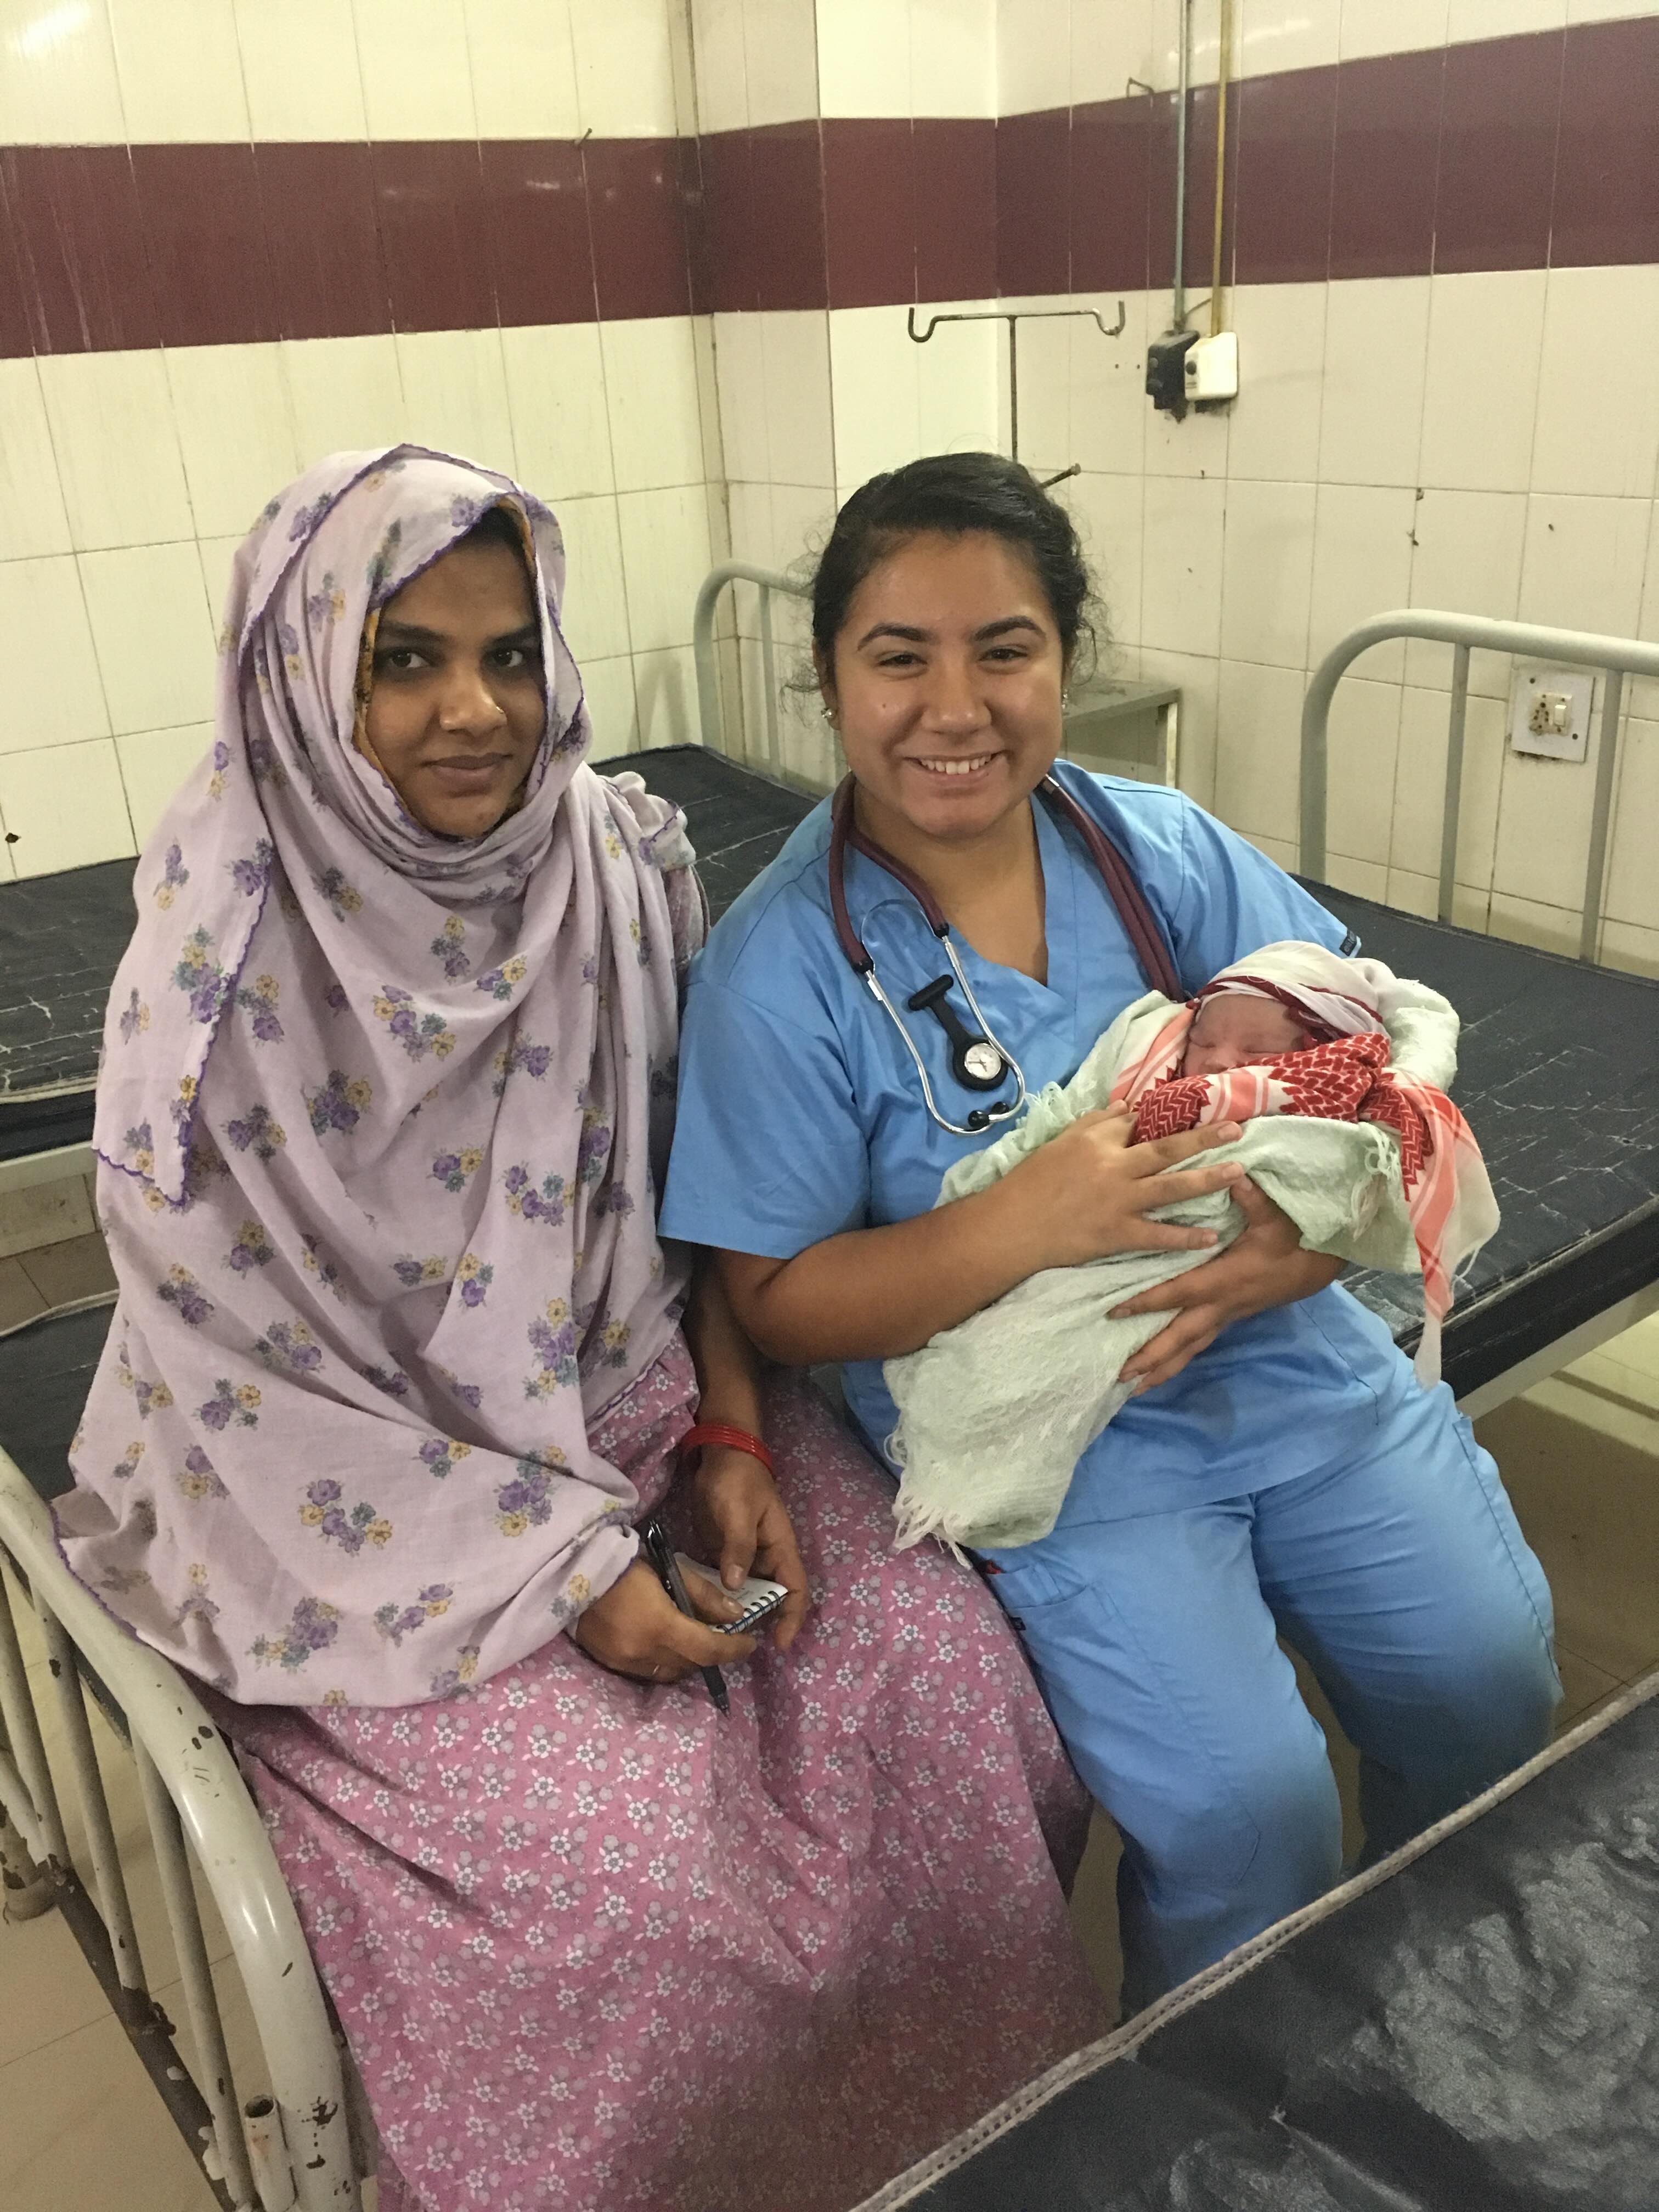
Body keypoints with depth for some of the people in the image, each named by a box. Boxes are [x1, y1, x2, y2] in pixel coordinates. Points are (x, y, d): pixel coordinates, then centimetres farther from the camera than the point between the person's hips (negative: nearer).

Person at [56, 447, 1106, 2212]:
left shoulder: (619, 865, -5)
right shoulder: (222, 967, -17)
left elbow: (692, 1190, 6)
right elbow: (248, 1373, -14)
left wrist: (733, 1437, -7)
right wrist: (561, 1568, -18)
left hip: (644, 1416, 4)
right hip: (374, 1510, -3)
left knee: (956, 1680, -11)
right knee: (621, 1867, -22)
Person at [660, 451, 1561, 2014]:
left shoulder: (1164, 848, -1)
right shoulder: (779, 968, -13)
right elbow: (778, 1299, -12)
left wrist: (1294, 1246, -21)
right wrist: (1027, 1224, -27)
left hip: (1290, 1349, 5)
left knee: (1490, 1683, -4)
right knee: (1244, 1807, -17)